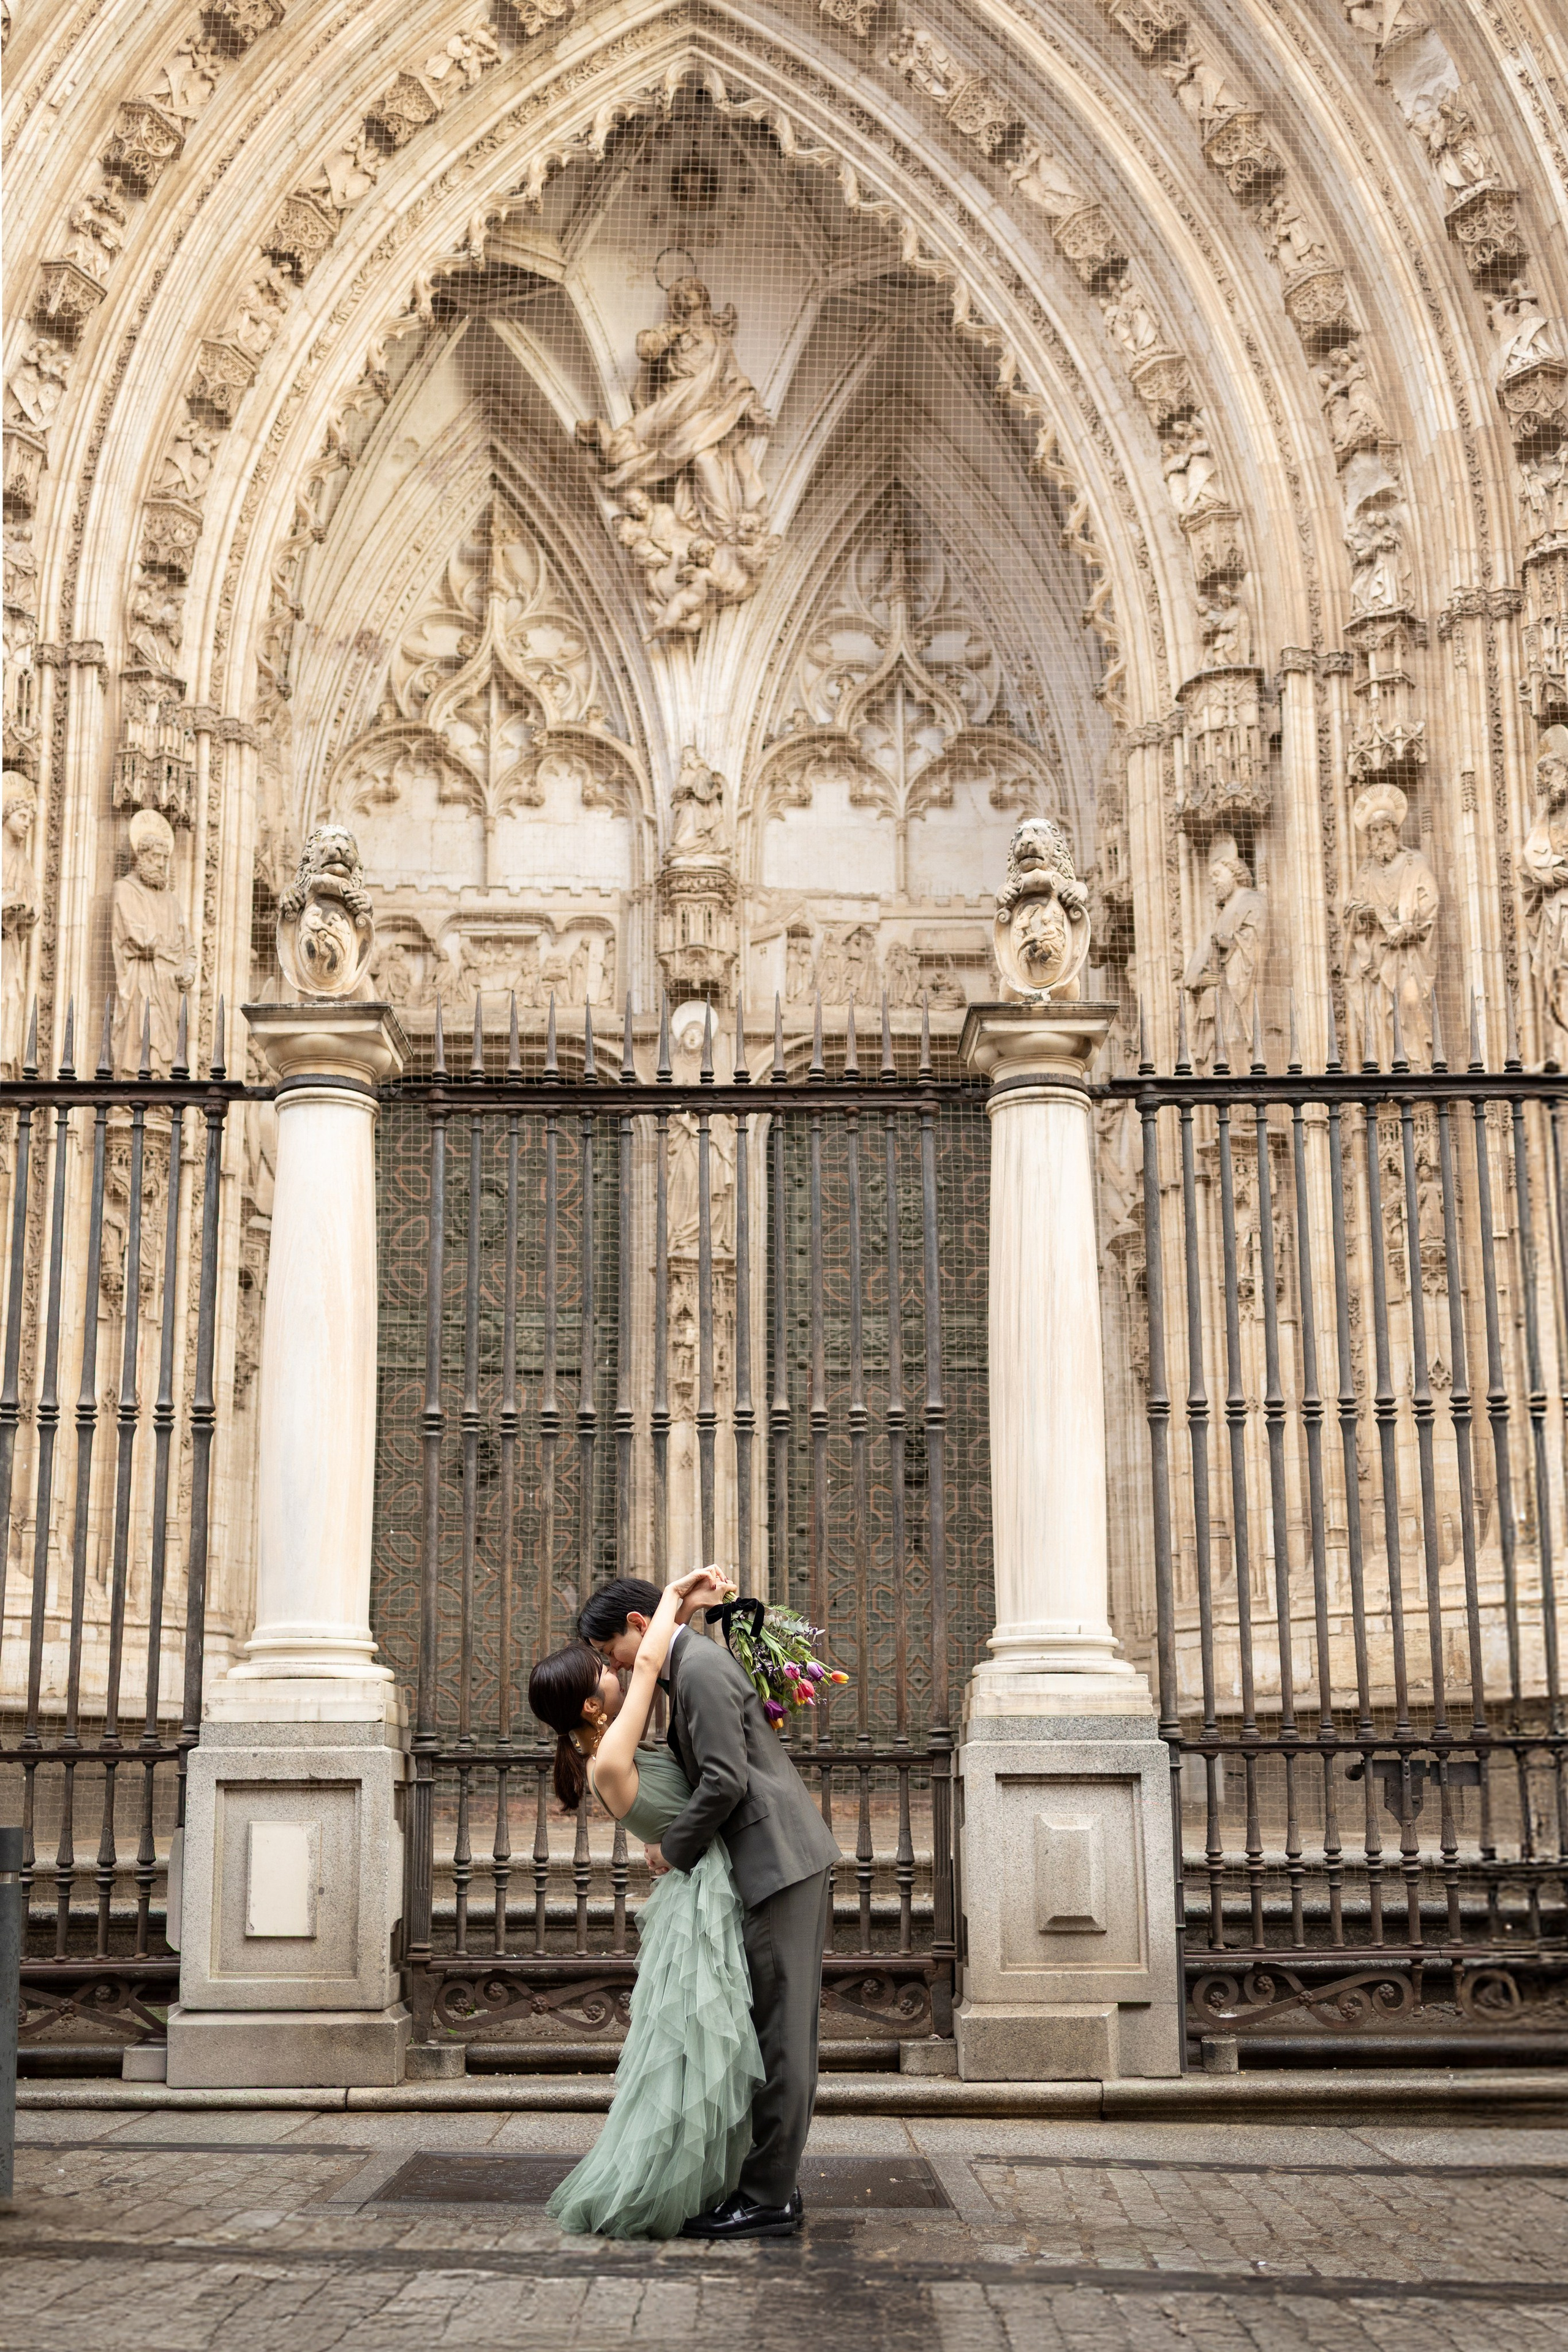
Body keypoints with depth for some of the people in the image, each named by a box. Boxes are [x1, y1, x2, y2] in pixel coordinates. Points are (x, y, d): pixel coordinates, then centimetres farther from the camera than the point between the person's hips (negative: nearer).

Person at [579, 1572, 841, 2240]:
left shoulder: (700, 1669, -14)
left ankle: (768, 2199, -3)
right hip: (779, 1861, 11)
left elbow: (725, 1782, -19)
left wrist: (674, 1849, -7)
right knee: (780, 2034, 12)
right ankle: (772, 2184, 17)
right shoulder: (693, 1666, 18)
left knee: (778, 2037, -6)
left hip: (781, 1861, -11)